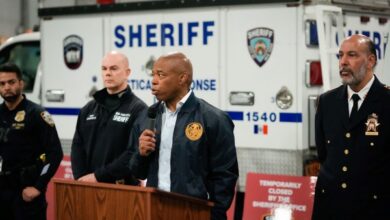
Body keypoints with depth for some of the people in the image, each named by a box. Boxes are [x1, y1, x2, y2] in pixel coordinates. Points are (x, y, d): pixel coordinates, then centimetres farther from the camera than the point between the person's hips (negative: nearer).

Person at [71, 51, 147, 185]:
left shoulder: (138, 109, -6)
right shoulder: (89, 109, 15)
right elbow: (77, 146, 11)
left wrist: (99, 176, -17)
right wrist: (81, 177, -6)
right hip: (87, 187, 5)